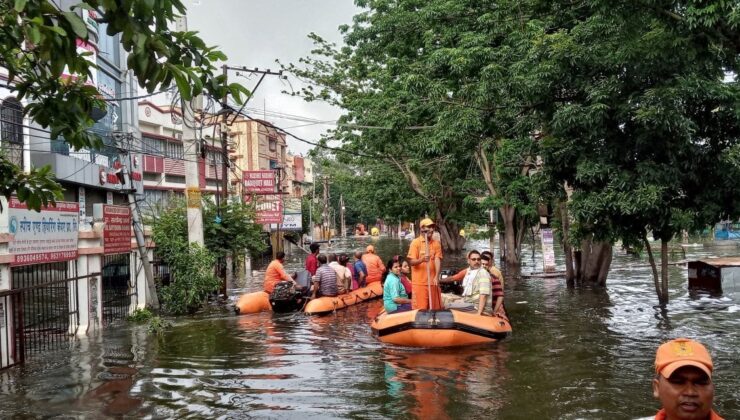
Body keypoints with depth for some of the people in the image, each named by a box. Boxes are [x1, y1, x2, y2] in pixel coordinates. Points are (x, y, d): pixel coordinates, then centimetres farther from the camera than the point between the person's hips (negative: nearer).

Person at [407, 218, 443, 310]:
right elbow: (411, 261, -8)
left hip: (432, 282, 4)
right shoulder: (415, 242, -3)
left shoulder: (436, 243, 7)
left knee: (435, 309, 7)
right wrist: (422, 260, -29)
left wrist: (437, 277, -18)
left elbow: (438, 260, -3)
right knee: (420, 309, -3)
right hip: (419, 283, -3)